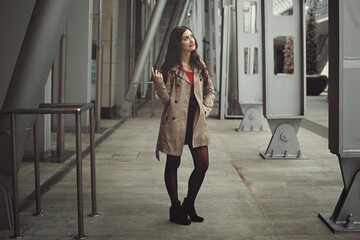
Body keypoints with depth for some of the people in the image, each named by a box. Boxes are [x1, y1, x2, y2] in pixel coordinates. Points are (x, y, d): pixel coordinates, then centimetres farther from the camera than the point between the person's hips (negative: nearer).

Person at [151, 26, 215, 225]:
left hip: (196, 121, 5)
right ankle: (175, 208, 20)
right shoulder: (170, 68, -5)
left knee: (203, 165, 2)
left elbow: (210, 91, 19)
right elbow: (167, 100, -7)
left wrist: (205, 109, 5)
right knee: (173, 164, 7)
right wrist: (159, 84, -23)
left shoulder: (199, 66, 10)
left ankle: (189, 204, 22)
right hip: (175, 121, -5)